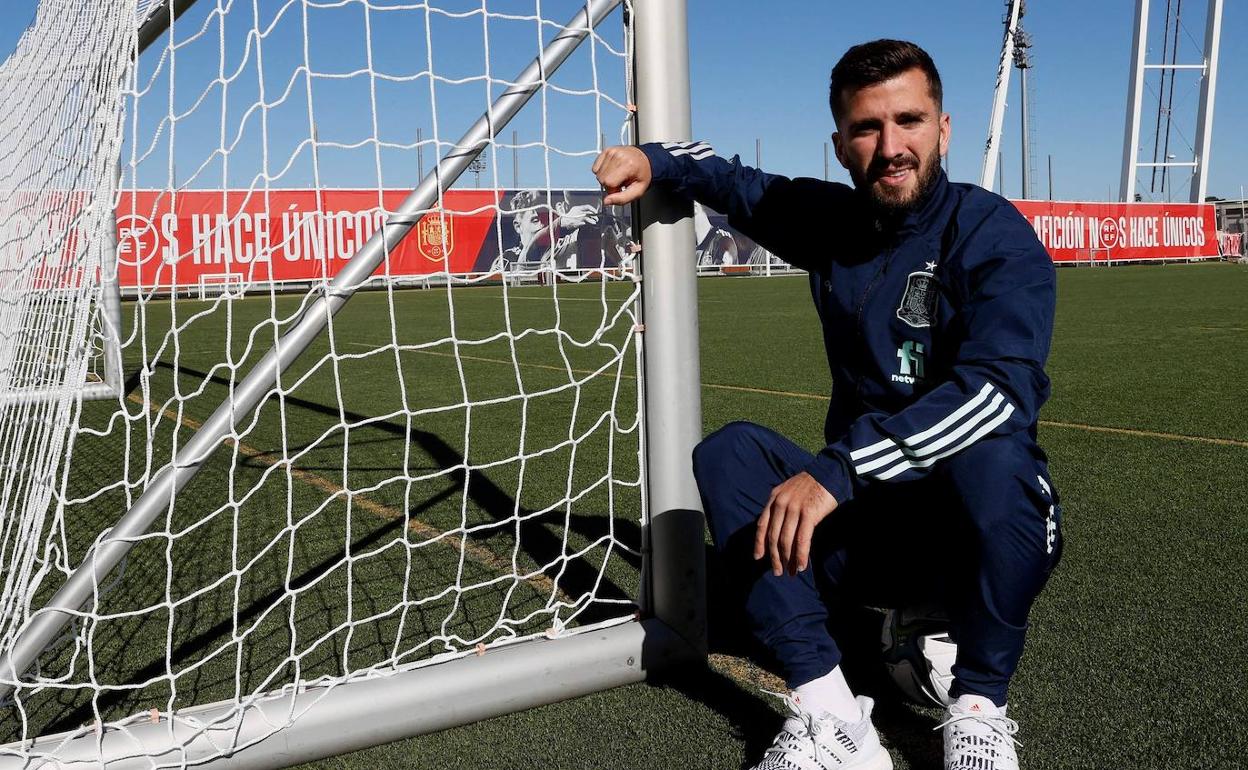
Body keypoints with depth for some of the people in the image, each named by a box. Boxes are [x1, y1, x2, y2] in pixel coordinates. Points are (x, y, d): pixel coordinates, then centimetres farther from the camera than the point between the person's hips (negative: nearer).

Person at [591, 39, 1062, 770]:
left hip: (985, 522, -4)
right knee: (729, 452, -17)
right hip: (866, 521, 5)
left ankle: (980, 707, -13)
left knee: (990, 457, -36)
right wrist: (657, 161, 0)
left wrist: (837, 468, -37)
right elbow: (736, 180, 21)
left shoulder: (994, 236, -14)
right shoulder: (830, 221, 4)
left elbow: (996, 391, -30)